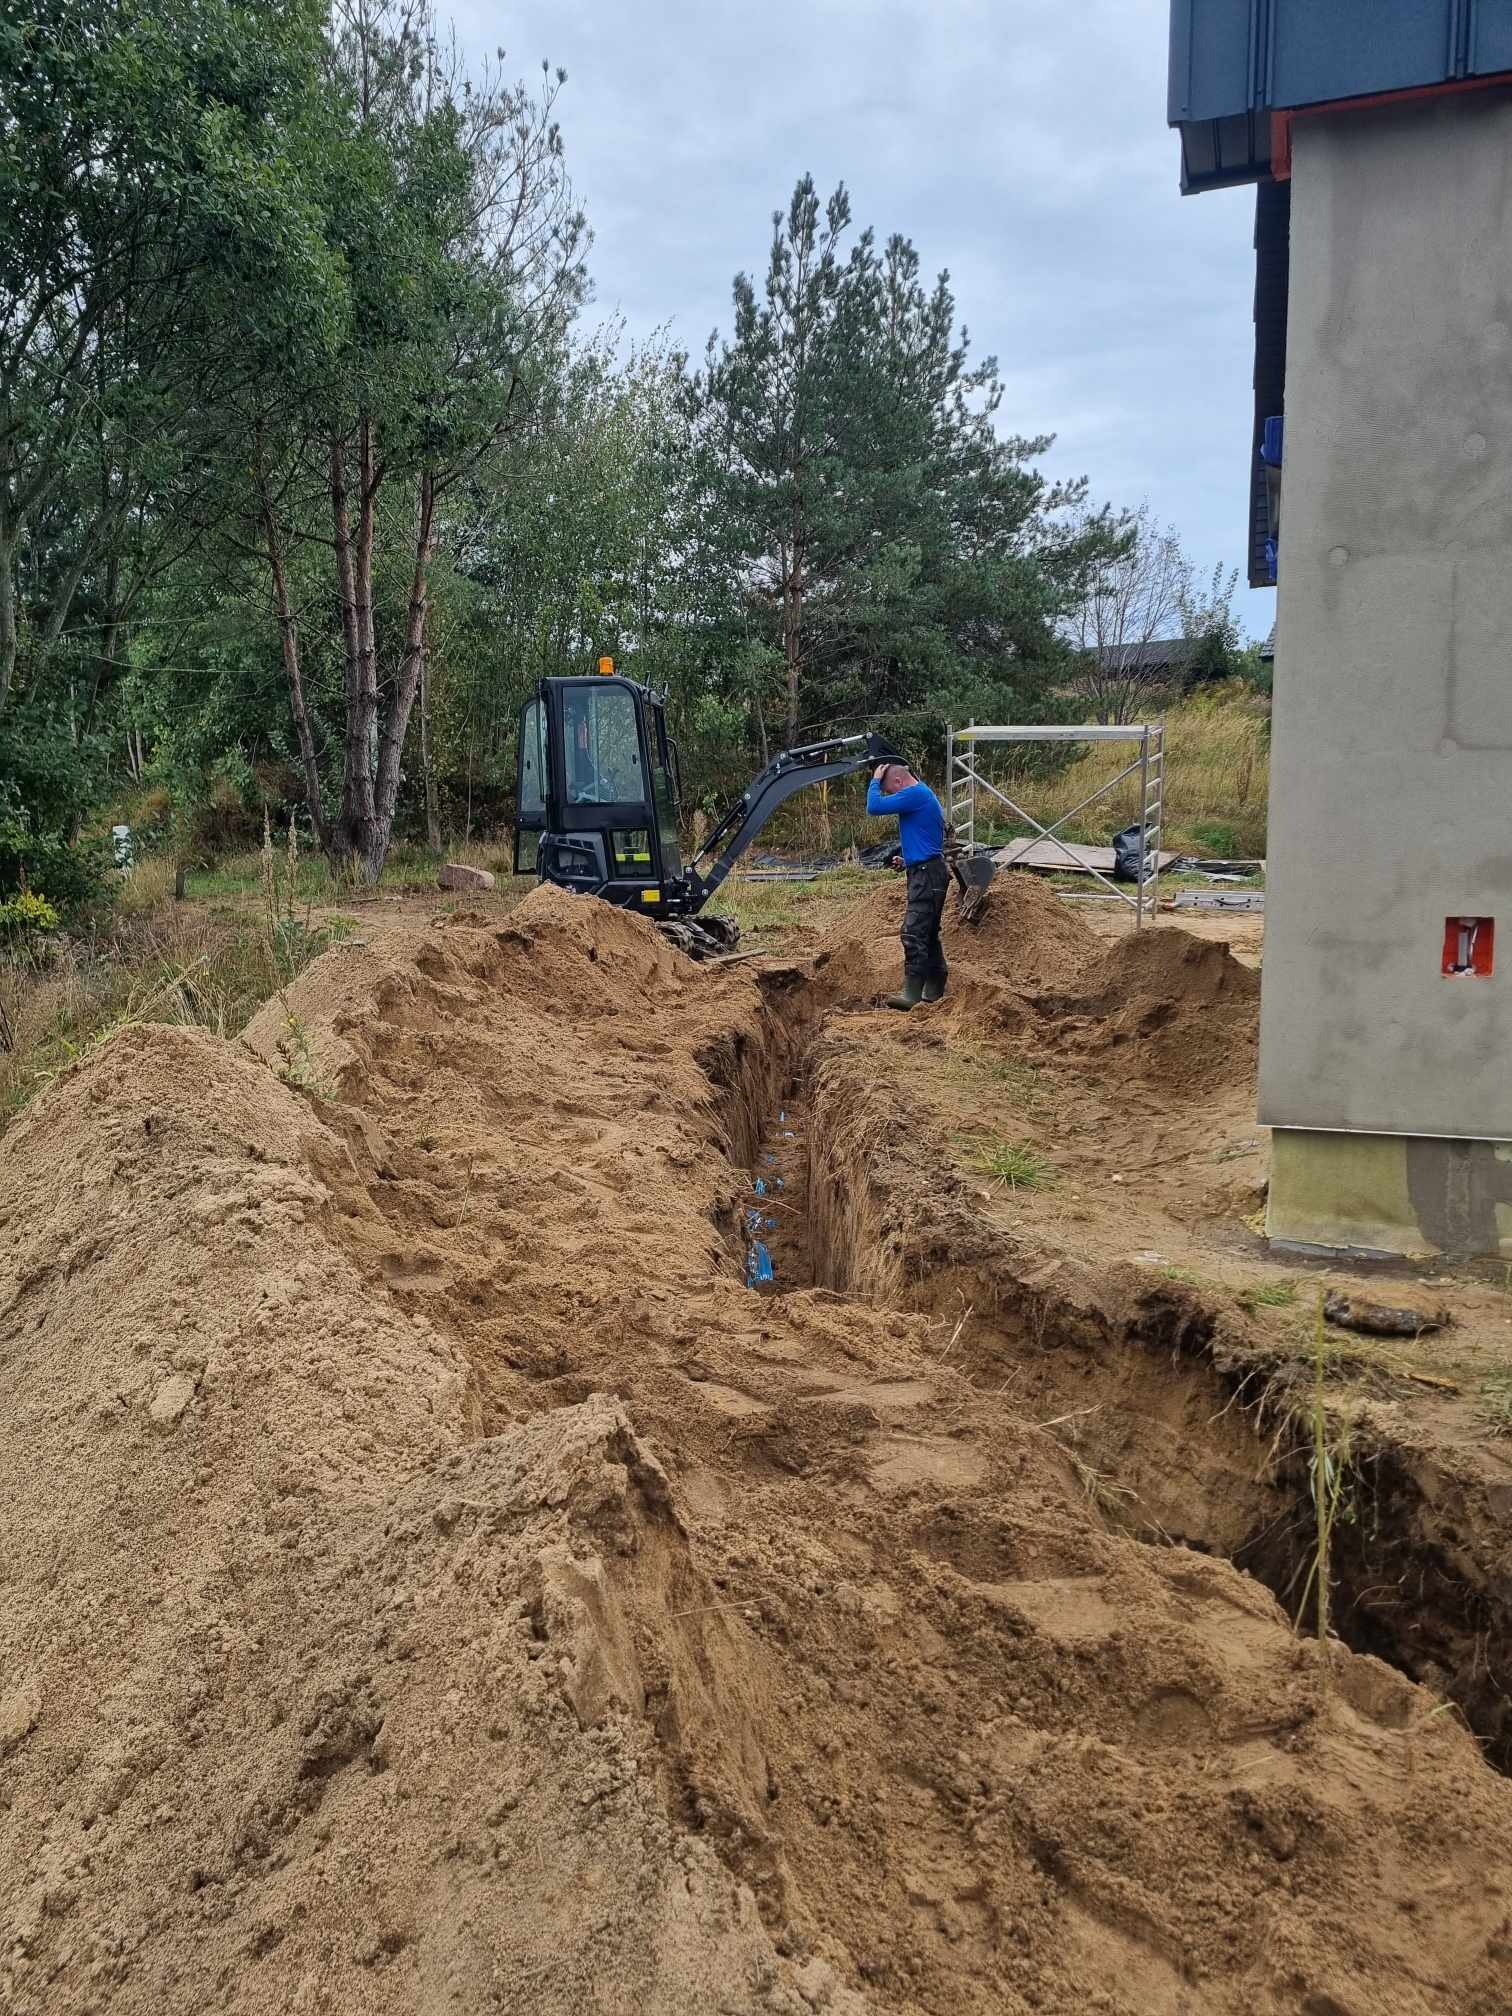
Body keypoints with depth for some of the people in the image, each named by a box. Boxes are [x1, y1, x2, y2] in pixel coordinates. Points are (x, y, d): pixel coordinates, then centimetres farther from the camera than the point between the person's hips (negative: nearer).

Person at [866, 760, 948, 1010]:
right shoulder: (923, 794, 19)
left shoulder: (914, 794, -14)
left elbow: (874, 807, -18)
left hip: (926, 874, -11)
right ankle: (934, 990, 19)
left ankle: (911, 994, -16)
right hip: (928, 871, 11)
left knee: (913, 933, -13)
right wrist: (907, 860, 21)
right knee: (928, 933, 14)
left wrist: (875, 781, -4)